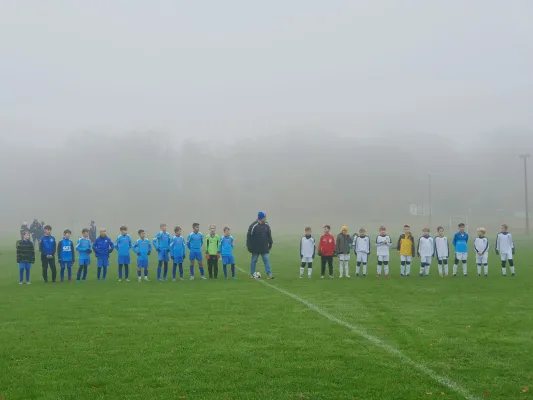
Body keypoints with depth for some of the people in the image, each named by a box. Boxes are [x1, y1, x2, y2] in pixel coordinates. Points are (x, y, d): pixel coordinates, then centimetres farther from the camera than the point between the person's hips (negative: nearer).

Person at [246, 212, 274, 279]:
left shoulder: (266, 225, 3)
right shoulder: (253, 226, -14)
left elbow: (269, 236, 14)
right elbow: (249, 236, -12)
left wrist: (270, 244, 13)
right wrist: (249, 246, -13)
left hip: (264, 248, 4)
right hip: (256, 248, -4)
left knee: (267, 260, -2)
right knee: (254, 261, 8)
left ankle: (269, 274, -3)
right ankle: (252, 274, 19)